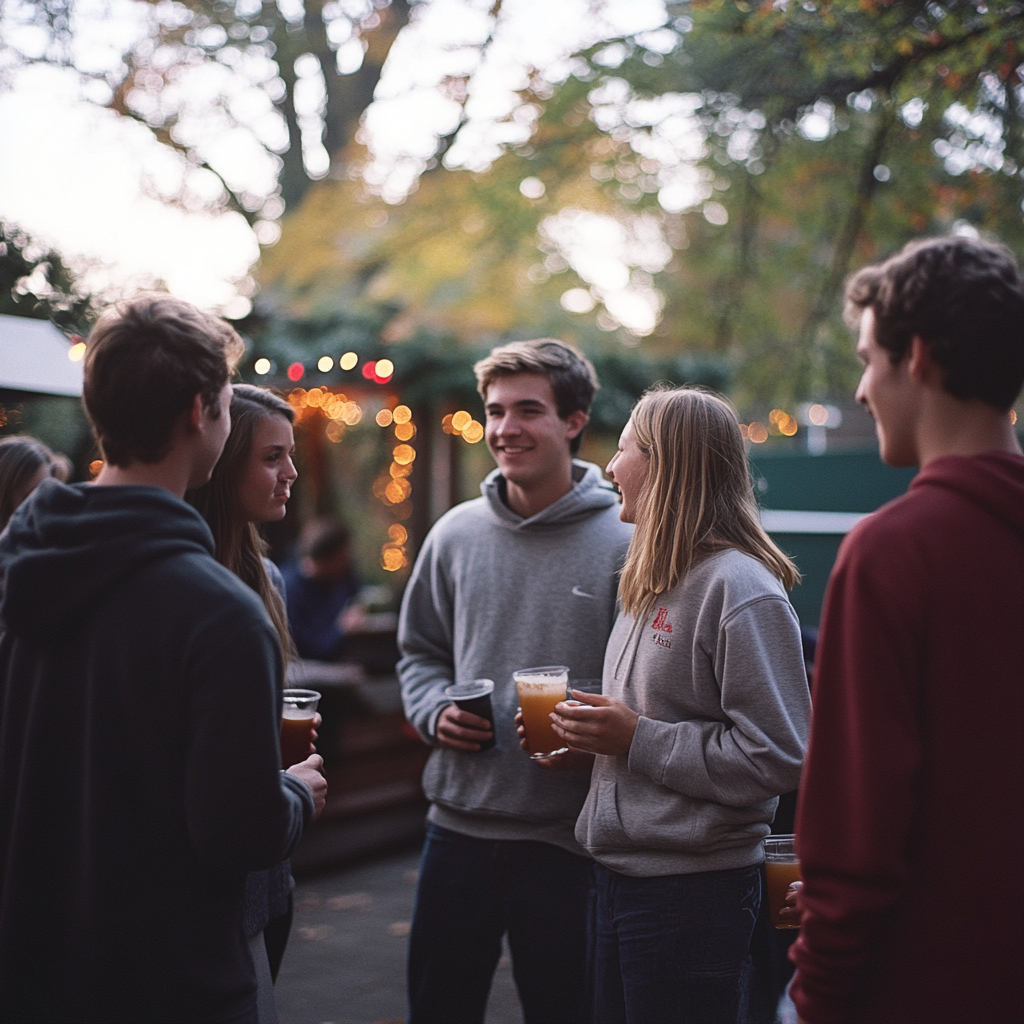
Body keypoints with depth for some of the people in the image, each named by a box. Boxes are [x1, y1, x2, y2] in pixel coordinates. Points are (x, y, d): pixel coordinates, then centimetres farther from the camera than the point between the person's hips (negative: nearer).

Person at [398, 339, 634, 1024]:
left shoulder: (623, 541, -9)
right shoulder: (456, 533, 5)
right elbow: (420, 651, 16)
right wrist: (436, 712, -3)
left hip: (566, 838, -3)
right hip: (458, 823, 4)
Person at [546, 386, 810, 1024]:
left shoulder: (742, 590, -17)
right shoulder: (653, 583, 12)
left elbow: (778, 757, -23)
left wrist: (637, 741, -19)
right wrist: (595, 733, 4)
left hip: (696, 891, -9)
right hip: (622, 873, 9)